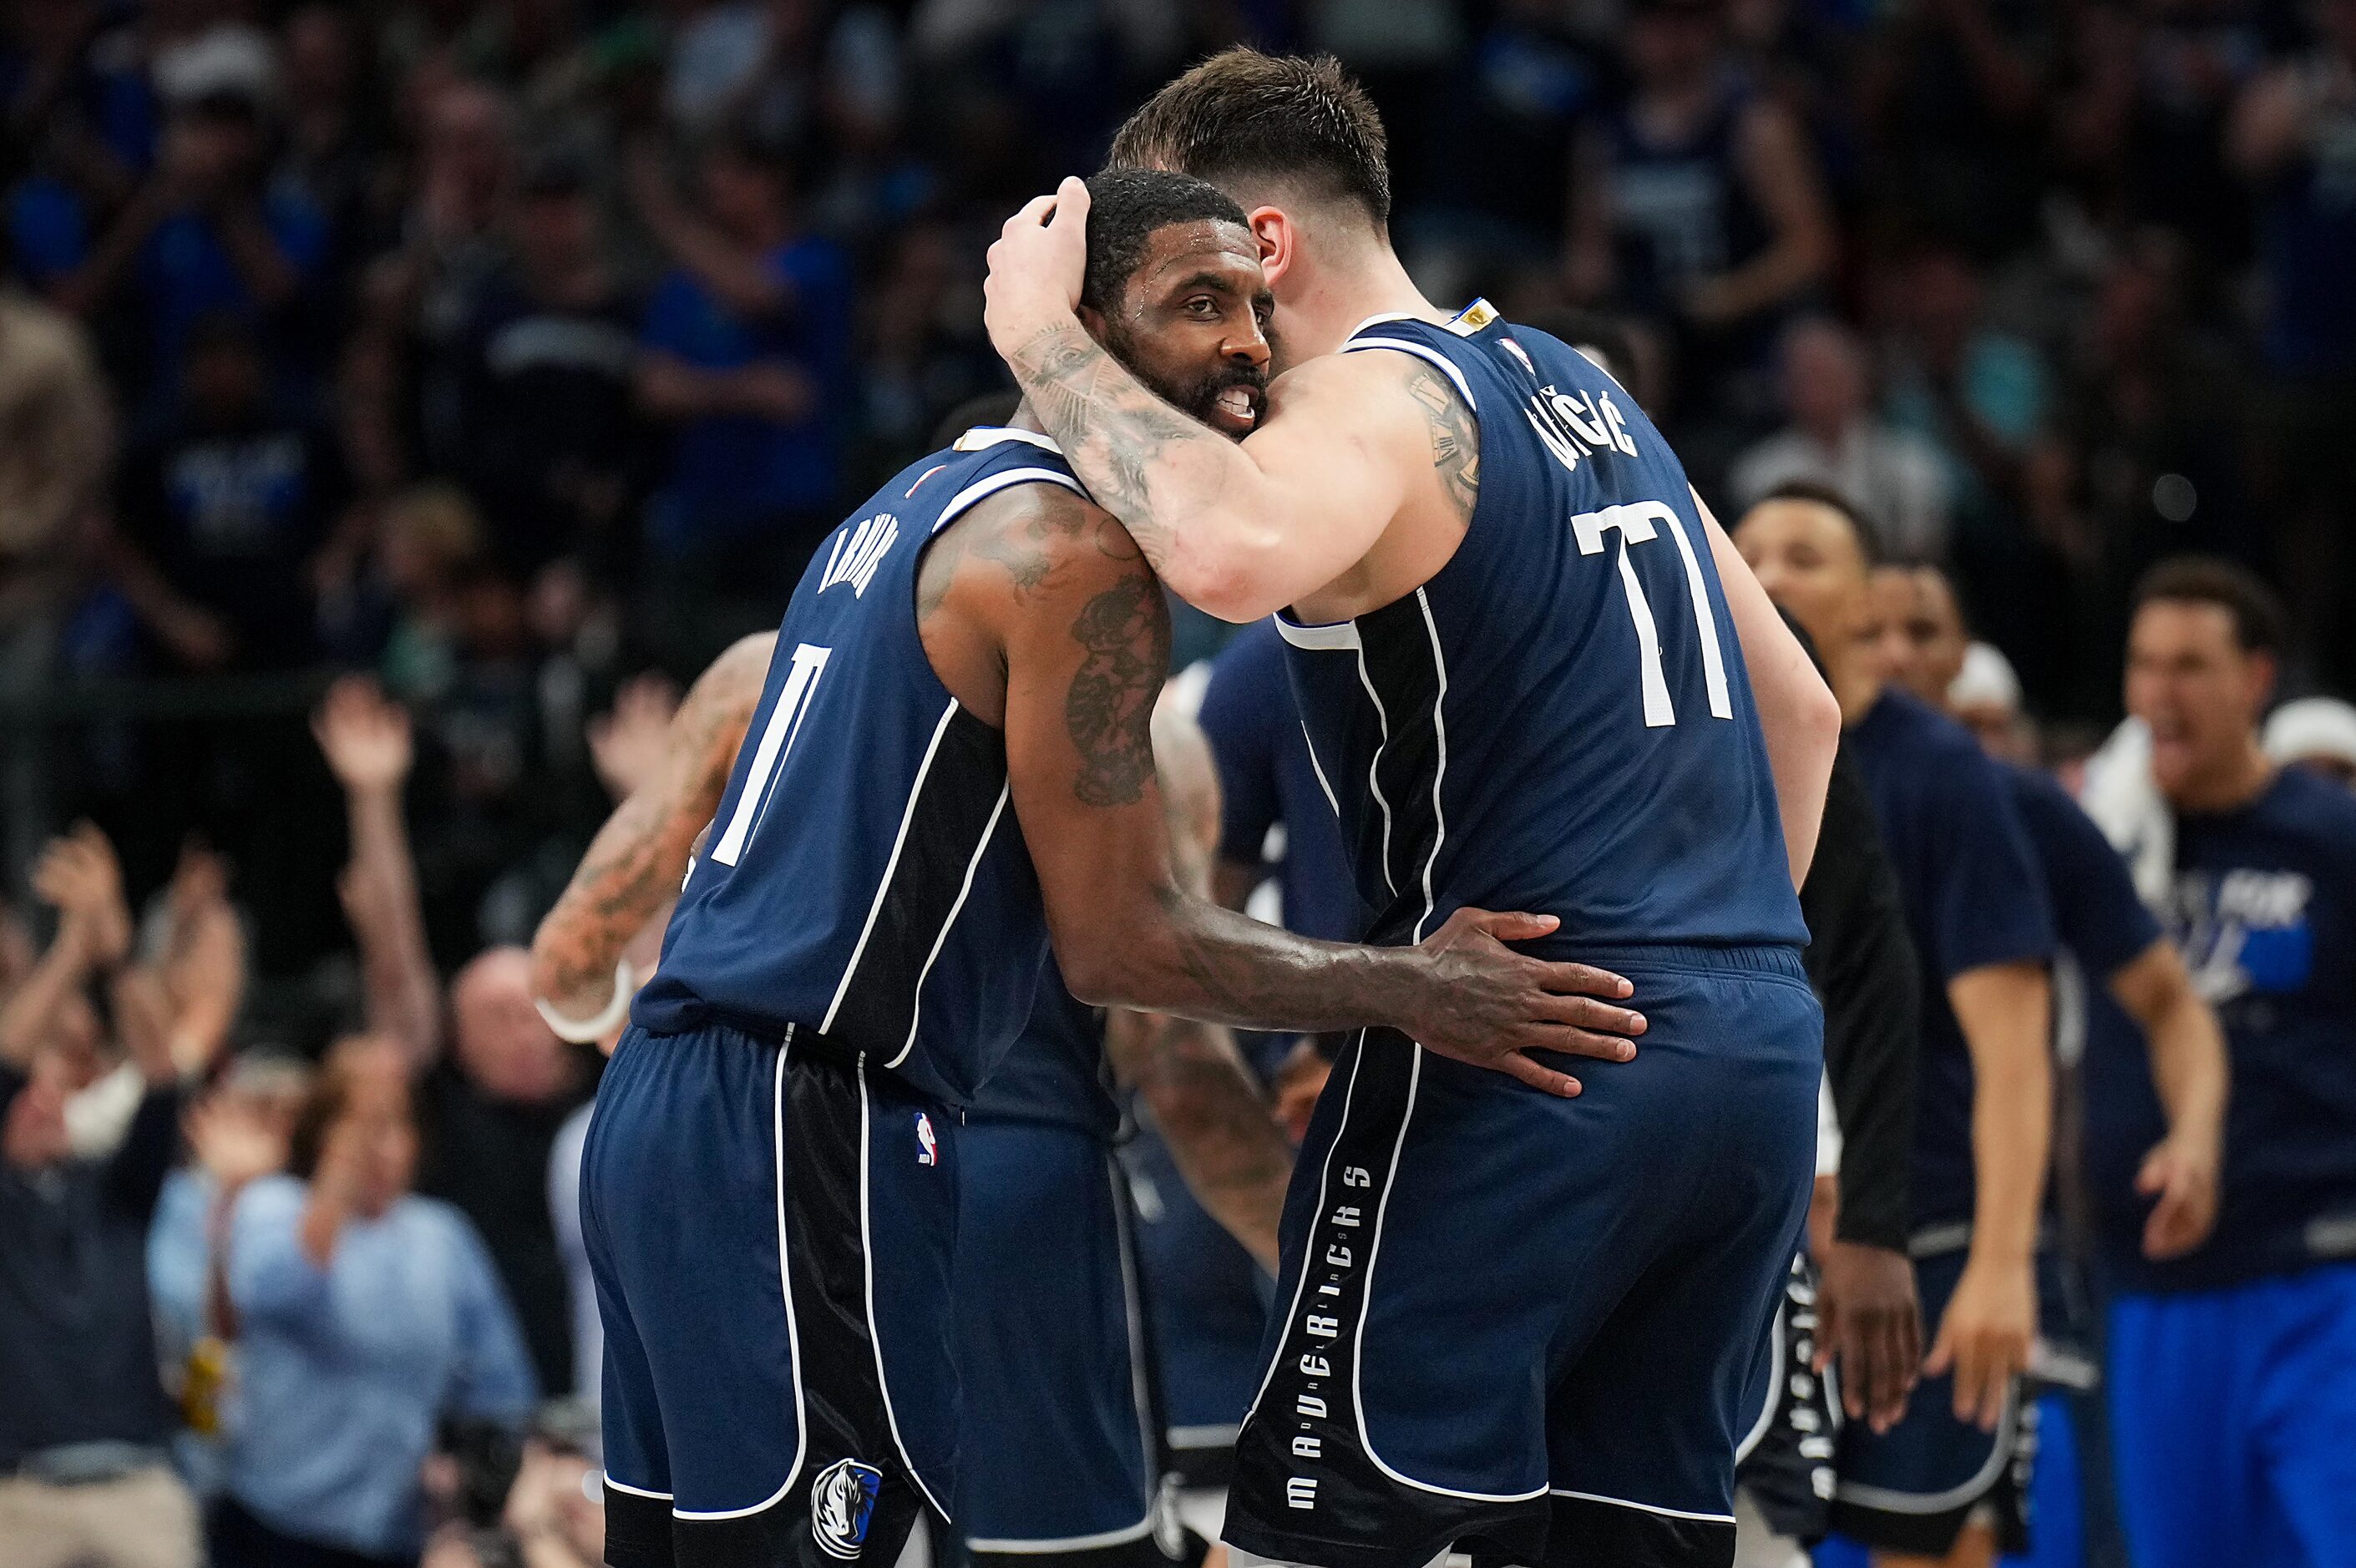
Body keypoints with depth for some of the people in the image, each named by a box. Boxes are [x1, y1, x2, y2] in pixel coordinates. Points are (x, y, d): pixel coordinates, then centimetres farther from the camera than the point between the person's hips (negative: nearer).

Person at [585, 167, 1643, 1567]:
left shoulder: (914, 507, 19)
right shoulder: (1076, 552, -11)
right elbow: (1119, 943, -12)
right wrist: (1418, 993, -5)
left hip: (667, 1099, 10)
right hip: (797, 1137, -10)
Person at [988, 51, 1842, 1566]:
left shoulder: (1377, 397, -7)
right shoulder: (1579, 387, 20)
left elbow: (1232, 552, -32)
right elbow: (1800, 711, 24)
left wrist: (1047, 341, -19)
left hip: (1528, 1061, -8)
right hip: (1761, 1048, 8)